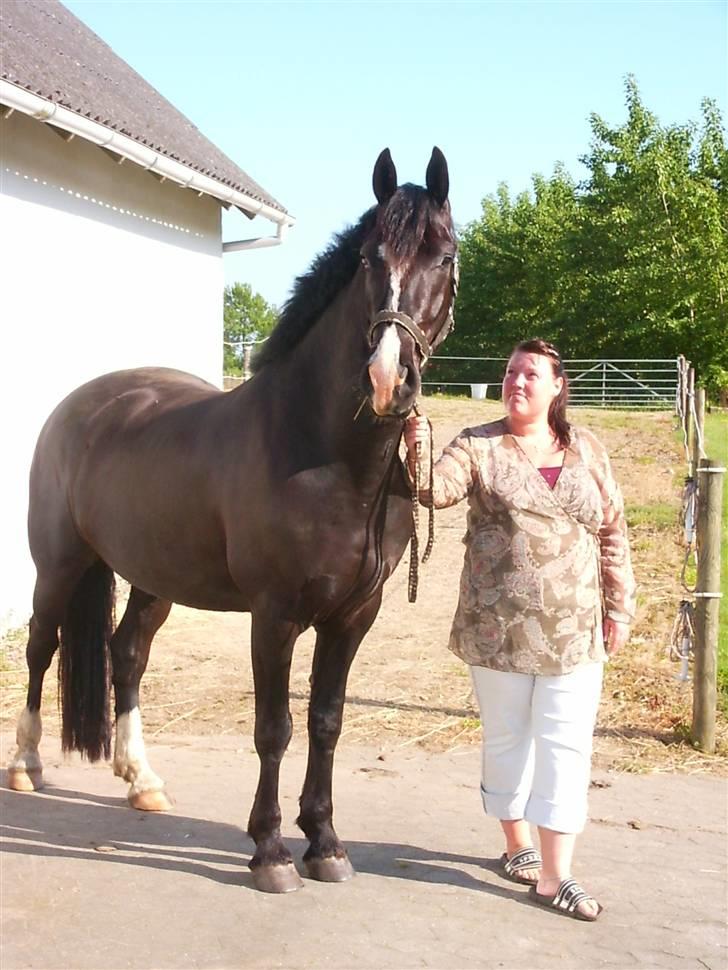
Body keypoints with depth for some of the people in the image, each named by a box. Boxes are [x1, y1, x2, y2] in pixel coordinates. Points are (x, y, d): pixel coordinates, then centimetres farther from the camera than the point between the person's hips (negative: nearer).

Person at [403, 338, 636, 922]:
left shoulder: (587, 449, 5)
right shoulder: (479, 446, -2)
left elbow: (613, 533, 8)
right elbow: (435, 490, -19)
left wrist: (620, 607, 6)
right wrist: (418, 447, -37)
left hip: (575, 629, 2)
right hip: (500, 627, -2)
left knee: (566, 745, 1)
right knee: (508, 738, 12)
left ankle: (555, 876, 7)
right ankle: (517, 846, 32)